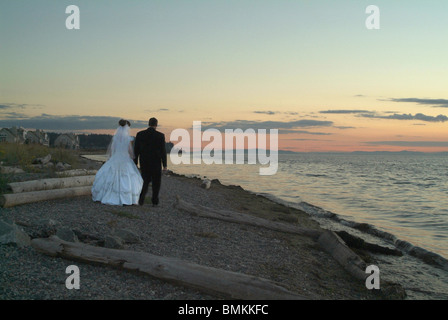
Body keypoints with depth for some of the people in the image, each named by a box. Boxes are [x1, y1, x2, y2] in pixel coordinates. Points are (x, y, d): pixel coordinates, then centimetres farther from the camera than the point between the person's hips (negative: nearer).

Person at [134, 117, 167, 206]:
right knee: (156, 182, 14)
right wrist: (164, 165, -2)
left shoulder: (140, 134, -3)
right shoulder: (160, 135, -10)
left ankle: (142, 197, -4)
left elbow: (136, 150, 0)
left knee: (146, 181, 17)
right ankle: (154, 201, 16)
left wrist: (135, 163, 9)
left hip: (144, 163, 2)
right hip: (156, 163, -2)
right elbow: (163, 151, -9)